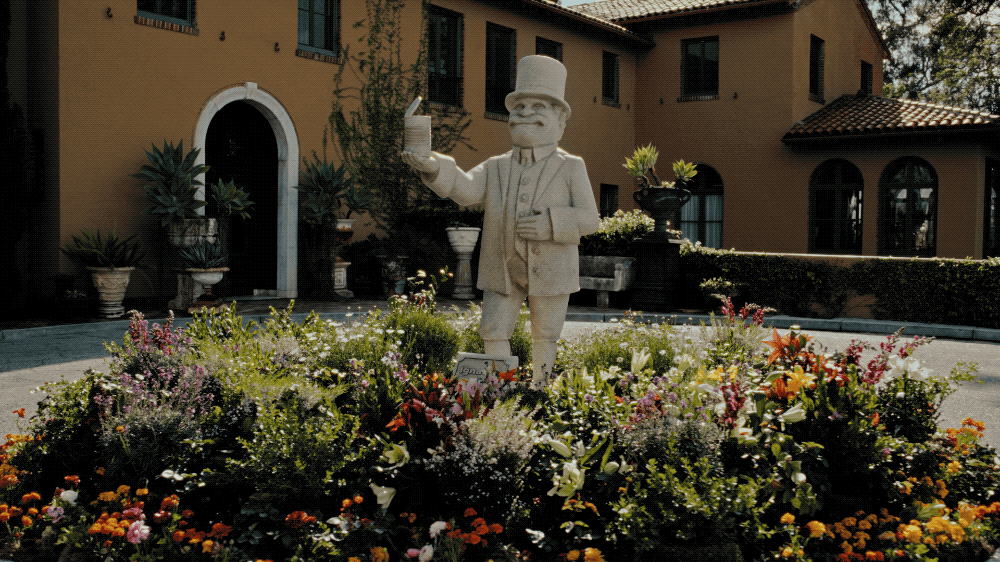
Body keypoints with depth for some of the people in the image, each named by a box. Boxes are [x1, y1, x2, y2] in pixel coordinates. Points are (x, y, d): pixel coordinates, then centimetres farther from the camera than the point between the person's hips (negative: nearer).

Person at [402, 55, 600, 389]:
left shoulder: (571, 168, 0)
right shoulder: (496, 168, 6)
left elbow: (589, 220, -7)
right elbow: (464, 188, -13)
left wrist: (550, 224, -23)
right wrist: (433, 168, -33)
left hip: (550, 271, -2)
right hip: (503, 270, 2)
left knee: (544, 336, 9)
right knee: (494, 333, 1)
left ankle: (538, 390, 27)